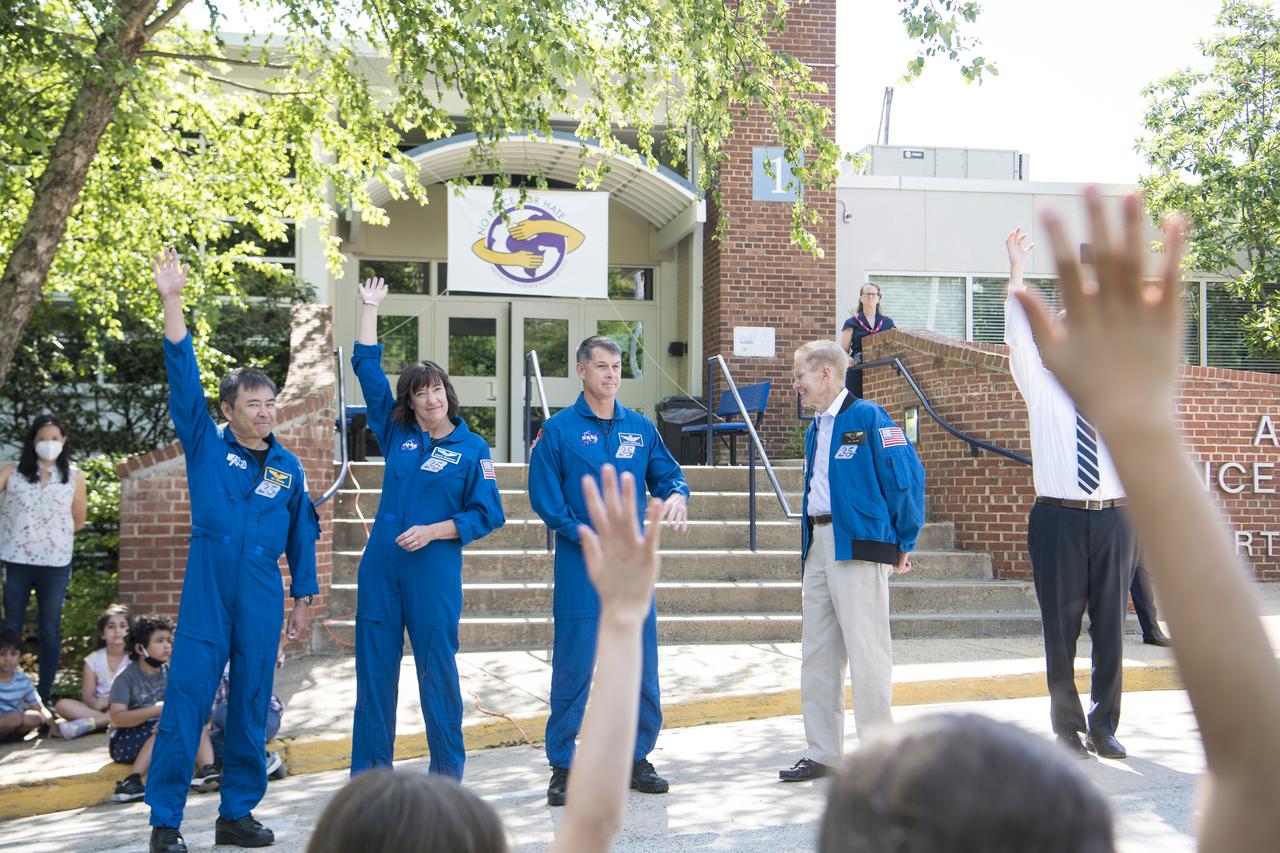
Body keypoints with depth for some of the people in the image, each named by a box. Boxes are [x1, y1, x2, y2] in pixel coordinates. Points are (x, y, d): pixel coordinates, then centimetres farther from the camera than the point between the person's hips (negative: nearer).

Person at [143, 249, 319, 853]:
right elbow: (183, 376, -6)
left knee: (251, 707, 8)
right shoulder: (206, 447, 3)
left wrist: (304, 599, 12)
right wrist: (171, 300, -14)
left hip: (263, 603, 3)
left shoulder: (288, 468, 9)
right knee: (187, 701, -5)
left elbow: (303, 536, 14)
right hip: (206, 594, -2)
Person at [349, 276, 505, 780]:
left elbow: (486, 515, -3)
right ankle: (369, 767, 17)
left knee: (437, 667, 2)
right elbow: (367, 368, 14)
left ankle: (447, 768, 16)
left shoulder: (472, 449, 0)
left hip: (434, 569, -4)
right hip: (381, 565, 4)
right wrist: (370, 308, 15)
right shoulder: (396, 432, 9)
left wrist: (431, 531, -13)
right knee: (374, 664, 6)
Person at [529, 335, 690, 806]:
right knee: (573, 669, -1)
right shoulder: (558, 430, -1)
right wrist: (588, 539, -13)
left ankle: (636, 759, 21)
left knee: (641, 666, 7)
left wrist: (677, 494, -11)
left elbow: (667, 473, 13)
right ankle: (563, 767, 10)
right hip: (580, 566, -4)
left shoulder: (641, 428, 11)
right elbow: (545, 499, -4)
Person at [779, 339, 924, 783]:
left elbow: (907, 476, -11)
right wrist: (808, 545, 18)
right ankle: (822, 753, 20)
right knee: (817, 654, 11)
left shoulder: (867, 417, -9)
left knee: (866, 653, -4)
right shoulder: (816, 428, 15)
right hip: (818, 545, 9)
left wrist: (903, 542, -6)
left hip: (859, 546, -8)